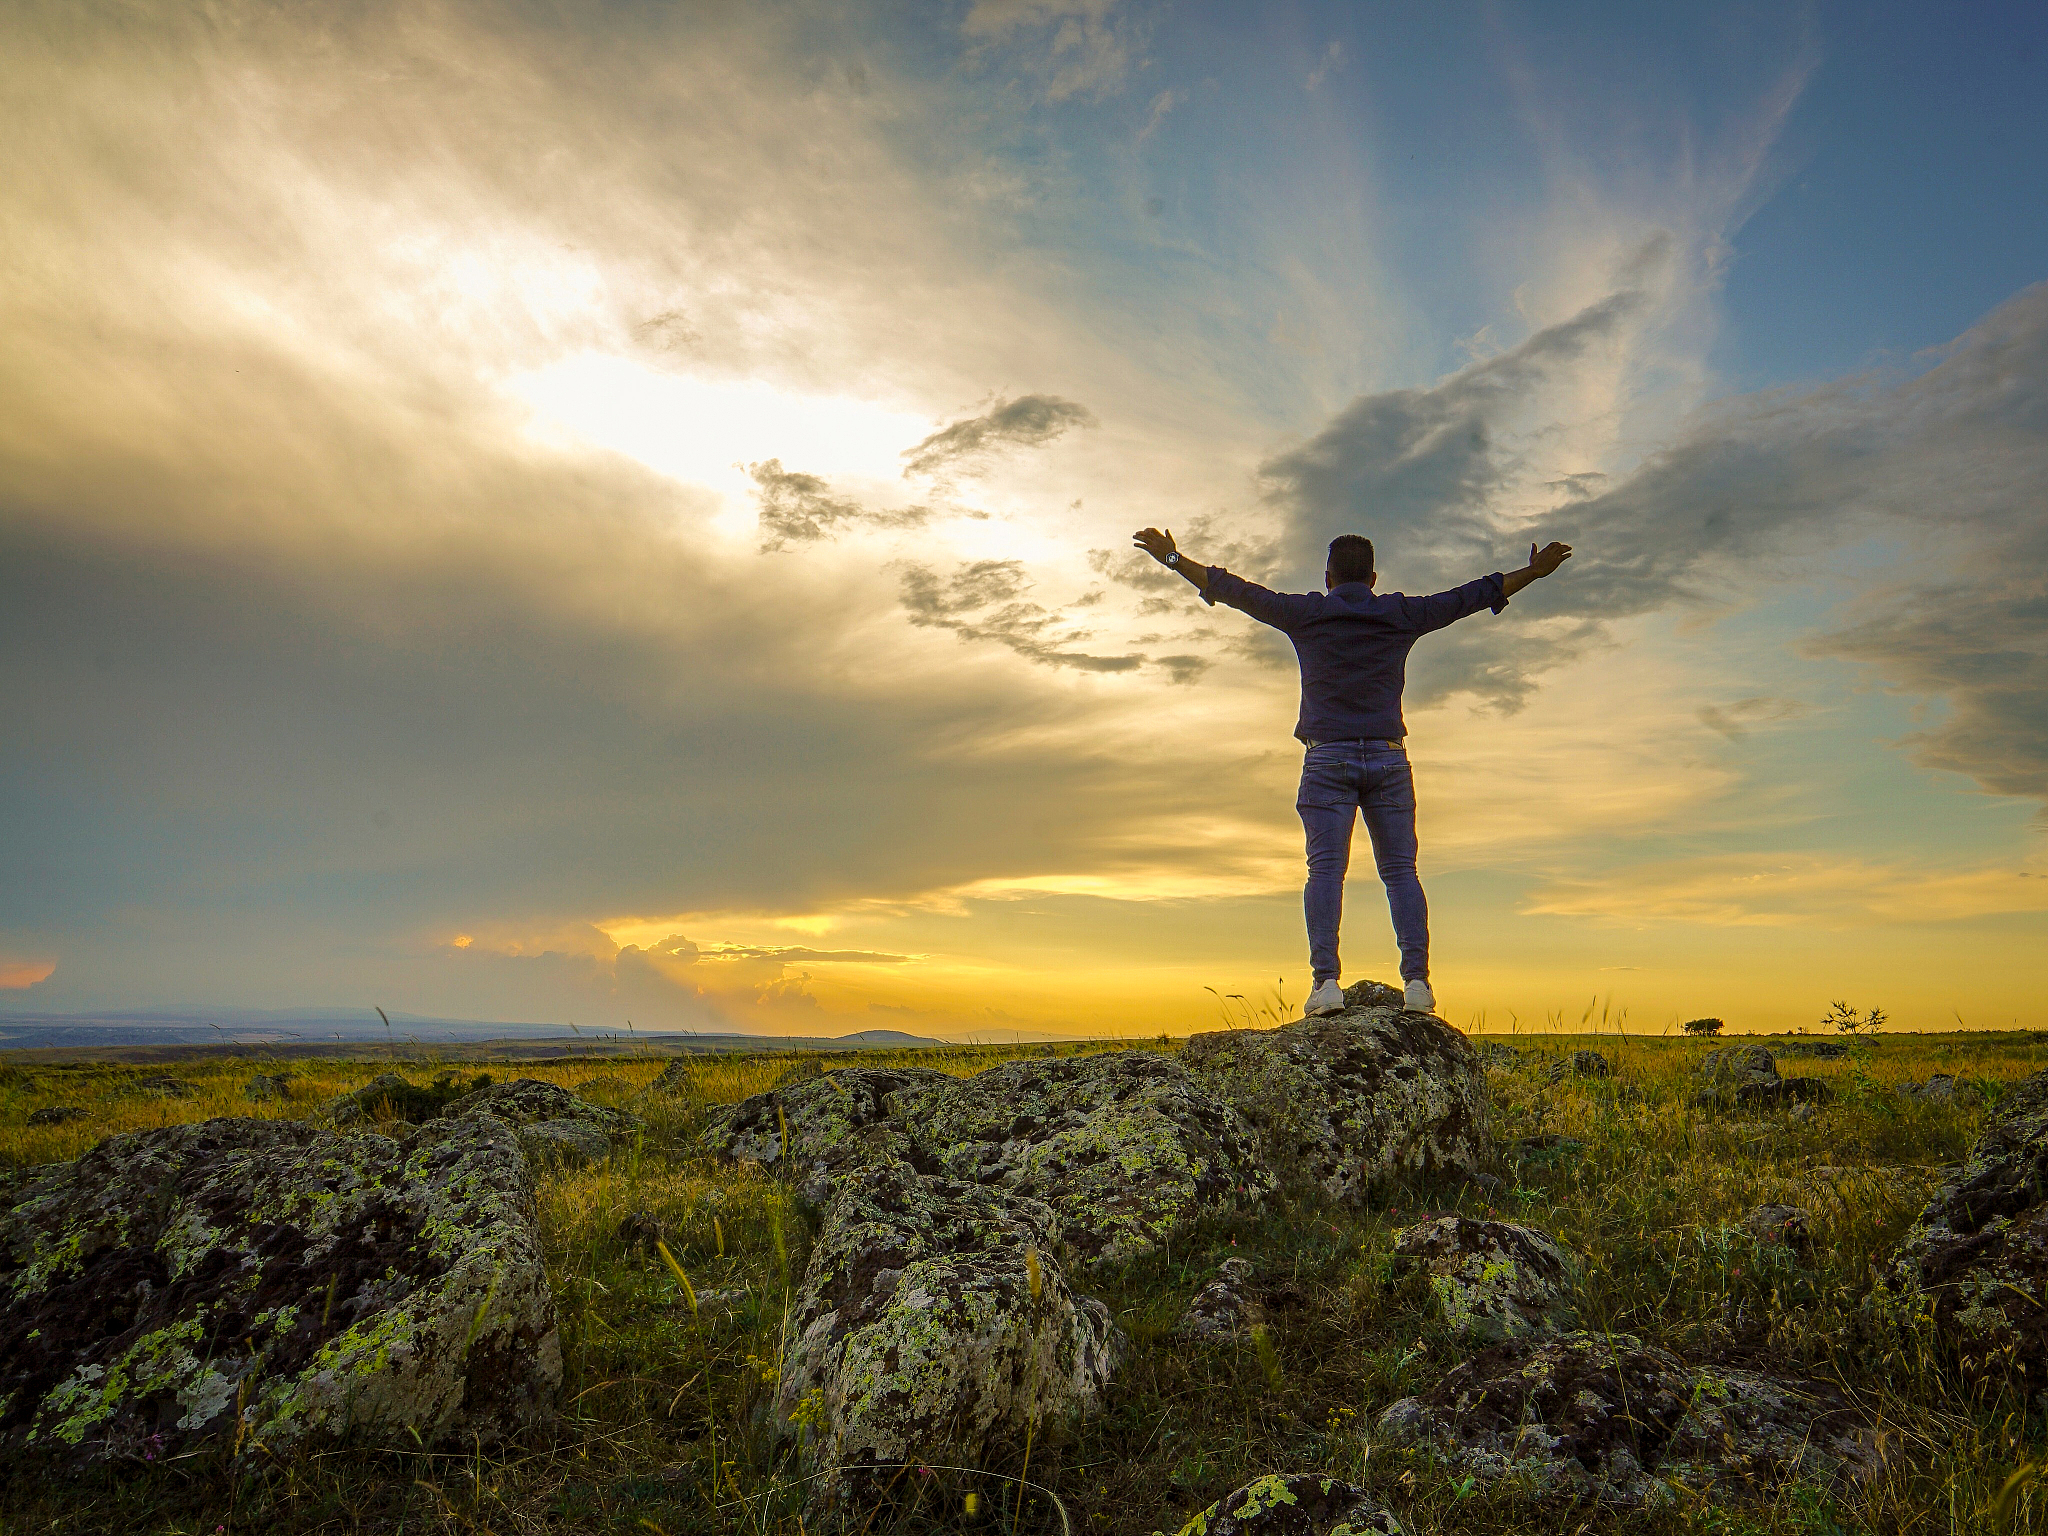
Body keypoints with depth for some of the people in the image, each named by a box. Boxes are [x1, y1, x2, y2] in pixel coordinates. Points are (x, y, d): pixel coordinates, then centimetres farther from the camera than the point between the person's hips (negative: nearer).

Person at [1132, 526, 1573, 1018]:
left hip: (1328, 758, -1)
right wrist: (1533, 571, 28)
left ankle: (1326, 980, -16)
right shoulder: (1401, 615, 9)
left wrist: (1173, 558, 19)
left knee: (1326, 870, -6)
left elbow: (1235, 590, 10)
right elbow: (1468, 596, 17)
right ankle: (1416, 979, -5)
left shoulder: (1305, 613, 6)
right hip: (1388, 759, 2)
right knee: (1401, 870, 3)